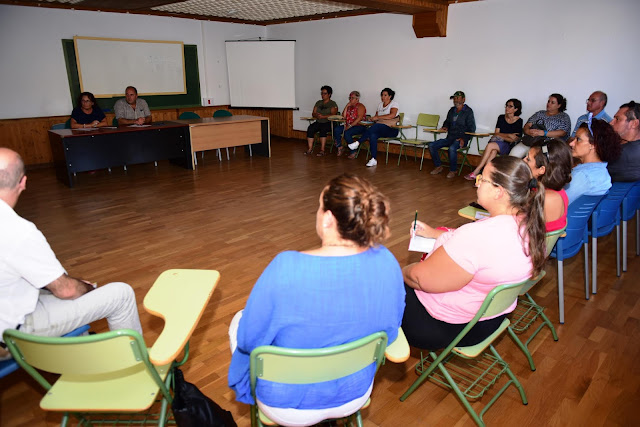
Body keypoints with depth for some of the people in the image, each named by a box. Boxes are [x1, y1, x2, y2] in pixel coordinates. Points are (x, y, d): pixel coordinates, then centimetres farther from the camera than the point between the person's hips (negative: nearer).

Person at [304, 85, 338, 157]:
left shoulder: (333, 104, 3)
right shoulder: (318, 103, 19)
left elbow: (333, 115, -11)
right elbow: (313, 113, 13)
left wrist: (323, 116, -24)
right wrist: (316, 115, -12)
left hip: (328, 123, -5)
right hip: (318, 122, 5)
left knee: (323, 129, -37)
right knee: (310, 128, -26)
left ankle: (322, 150, -36)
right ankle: (310, 149, -26)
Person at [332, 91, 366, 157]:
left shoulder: (360, 106, -3)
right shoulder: (349, 106, 19)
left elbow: (359, 118, -17)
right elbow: (344, 116, 11)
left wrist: (350, 126, -24)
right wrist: (347, 106, 3)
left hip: (359, 126, -7)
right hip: (349, 126, 7)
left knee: (347, 133, -34)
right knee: (336, 129, -16)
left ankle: (353, 152, -24)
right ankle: (340, 147, -9)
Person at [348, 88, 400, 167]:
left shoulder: (394, 103, 1)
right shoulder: (380, 105, 22)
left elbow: (392, 115, -16)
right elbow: (376, 116, 18)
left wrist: (378, 117, -17)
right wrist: (372, 119, -7)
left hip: (391, 129, -5)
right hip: (379, 128, 5)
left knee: (376, 126, -36)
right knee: (373, 135, -32)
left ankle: (358, 143, -36)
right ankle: (373, 160, -35)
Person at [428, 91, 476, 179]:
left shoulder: (468, 111, -2)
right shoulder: (452, 110, 17)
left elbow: (472, 128, -4)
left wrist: (463, 138, -17)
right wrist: (444, 127, 10)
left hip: (461, 139, -7)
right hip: (449, 138, 7)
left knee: (452, 148, -38)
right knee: (432, 146, -11)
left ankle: (453, 170, -18)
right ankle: (438, 166, 2)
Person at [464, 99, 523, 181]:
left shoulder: (519, 121, 0)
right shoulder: (501, 118, 11)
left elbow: (515, 139, -4)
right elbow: (496, 133, 6)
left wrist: (501, 136, -5)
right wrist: (508, 135, -7)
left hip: (508, 146, -3)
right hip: (496, 142, 3)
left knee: (490, 145, -32)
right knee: (493, 151, -34)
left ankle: (476, 171, -34)